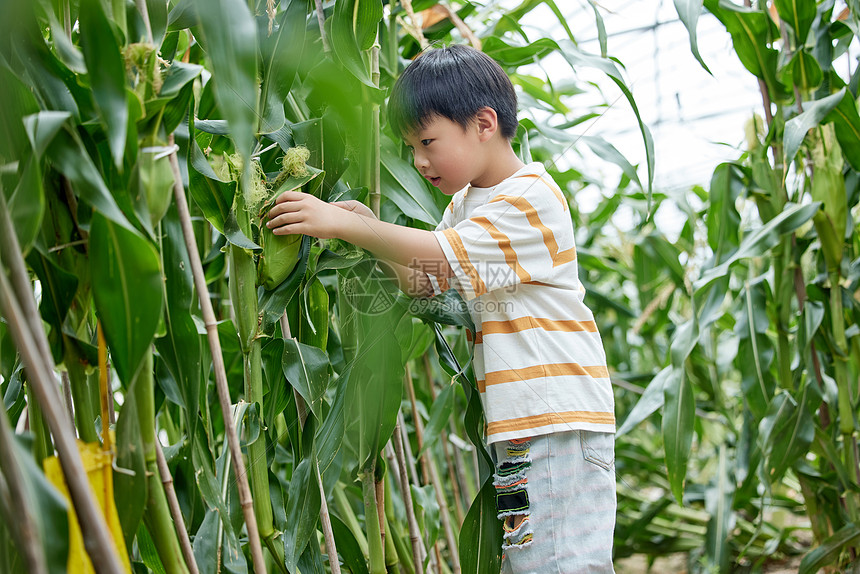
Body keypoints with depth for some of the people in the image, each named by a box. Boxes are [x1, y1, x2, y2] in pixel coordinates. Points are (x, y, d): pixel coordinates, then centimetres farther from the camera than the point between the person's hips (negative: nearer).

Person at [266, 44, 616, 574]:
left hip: (562, 420, -9)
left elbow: (441, 254, -22)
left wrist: (341, 224, -19)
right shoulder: (465, 203, 15)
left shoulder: (533, 197, -14)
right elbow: (426, 281, 14)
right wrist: (372, 231, -2)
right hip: (516, 422, 9)